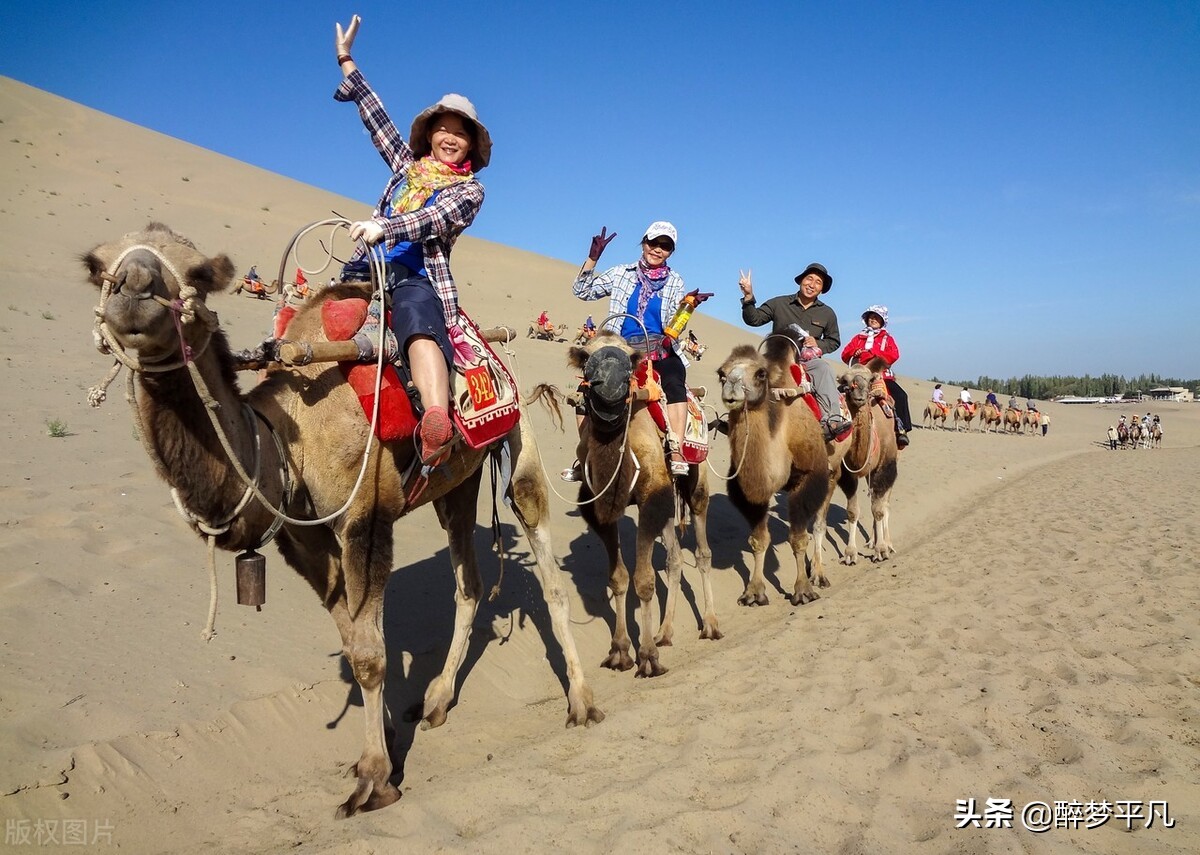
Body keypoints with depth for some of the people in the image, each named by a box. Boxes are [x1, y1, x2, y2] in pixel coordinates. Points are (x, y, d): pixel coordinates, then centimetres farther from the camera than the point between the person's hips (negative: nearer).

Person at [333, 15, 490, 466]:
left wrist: (384, 227, -25)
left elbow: (435, 218, -9)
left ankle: (437, 424, -60)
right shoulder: (407, 164, 24)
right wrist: (346, 61, 33)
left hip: (416, 279, -8)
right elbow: (377, 118, 30)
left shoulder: (470, 189, 9)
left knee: (421, 333, -38)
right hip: (368, 271, 8)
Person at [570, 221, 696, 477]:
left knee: (675, 381, -32)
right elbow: (582, 291, 6)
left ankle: (677, 453, -35)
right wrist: (593, 258, -4)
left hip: (660, 348, -1)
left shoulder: (675, 283, 11)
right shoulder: (621, 274, 10)